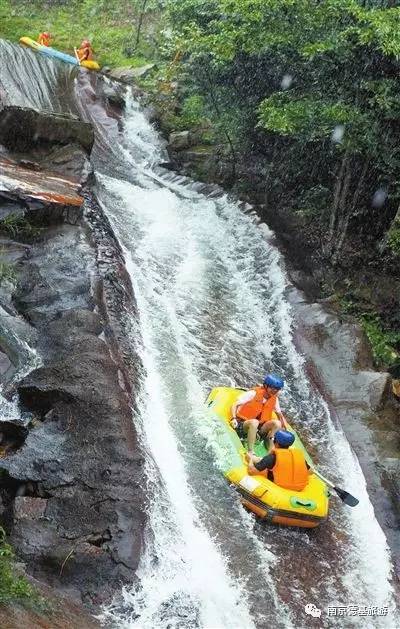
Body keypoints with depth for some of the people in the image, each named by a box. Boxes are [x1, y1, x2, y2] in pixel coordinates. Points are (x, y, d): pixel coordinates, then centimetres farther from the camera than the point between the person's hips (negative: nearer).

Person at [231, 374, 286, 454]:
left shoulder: (274, 399, 2)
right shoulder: (254, 393, -14)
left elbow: (279, 413, 18)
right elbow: (235, 405, -14)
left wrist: (285, 427, 3)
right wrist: (234, 418, -30)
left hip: (258, 428, 5)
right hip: (242, 425, -5)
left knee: (277, 423, -17)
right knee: (254, 422, -37)